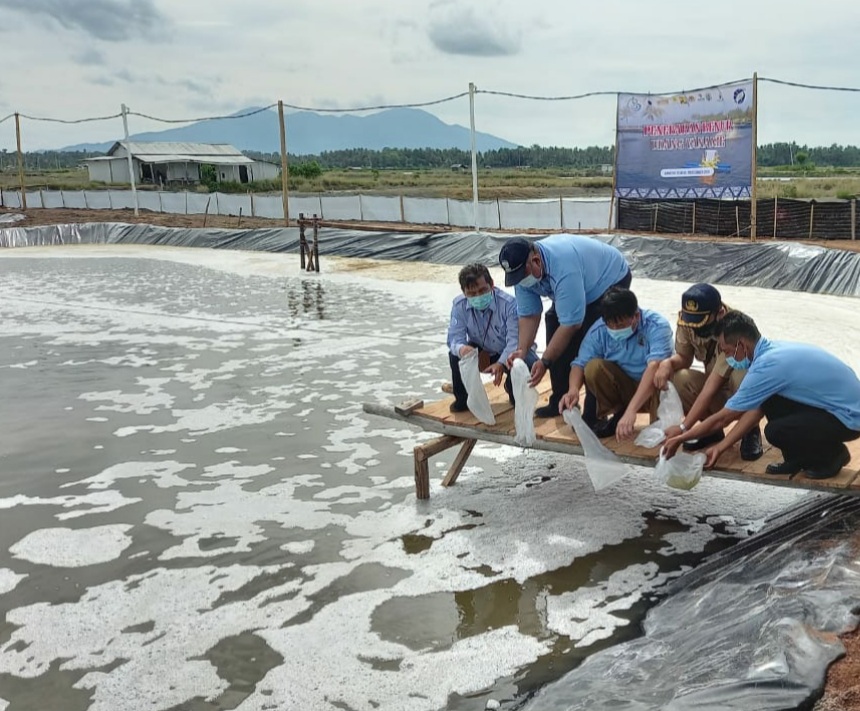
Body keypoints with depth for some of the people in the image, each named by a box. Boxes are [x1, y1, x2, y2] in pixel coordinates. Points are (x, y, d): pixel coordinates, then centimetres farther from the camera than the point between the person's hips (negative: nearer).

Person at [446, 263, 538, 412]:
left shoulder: (509, 303, -29)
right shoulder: (459, 305, -18)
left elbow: (514, 340, -34)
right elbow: (455, 337, -21)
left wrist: (501, 363, -53)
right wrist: (461, 348, -48)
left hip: (509, 355, -2)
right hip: (482, 353, 2)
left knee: (530, 364, -32)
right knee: (455, 354, -26)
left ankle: (513, 389, 7)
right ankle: (462, 398, 0)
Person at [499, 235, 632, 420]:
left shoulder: (563, 268, -42)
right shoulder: (523, 270, -17)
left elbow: (570, 324, -40)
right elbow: (528, 315, -13)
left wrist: (545, 362, -39)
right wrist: (521, 350, -27)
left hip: (611, 280, -8)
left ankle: (594, 414, -12)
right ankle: (561, 401, 13)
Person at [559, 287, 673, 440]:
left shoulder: (656, 326, -27)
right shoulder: (599, 330, -16)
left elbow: (654, 367, -41)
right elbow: (580, 363, -10)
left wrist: (631, 411, -53)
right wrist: (573, 390, -35)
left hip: (655, 389, -3)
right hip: (623, 388, 4)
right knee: (594, 367, -24)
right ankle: (616, 414, -1)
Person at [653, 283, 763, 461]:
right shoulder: (688, 321, -15)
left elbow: (712, 386, -35)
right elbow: (684, 357, 0)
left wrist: (683, 428, -39)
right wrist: (668, 363, -26)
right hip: (720, 389, 5)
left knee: (740, 376, -39)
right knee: (677, 378, -24)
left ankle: (751, 431, -10)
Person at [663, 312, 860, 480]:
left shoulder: (767, 366, -25)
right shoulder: (774, 350, 2)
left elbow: (722, 419, -17)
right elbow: (757, 409, 7)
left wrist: (680, 437, -5)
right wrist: (721, 447, 8)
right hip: (839, 402, 9)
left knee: (776, 432, -23)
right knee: (768, 401, 1)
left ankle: (833, 455, 2)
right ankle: (799, 457, 14)